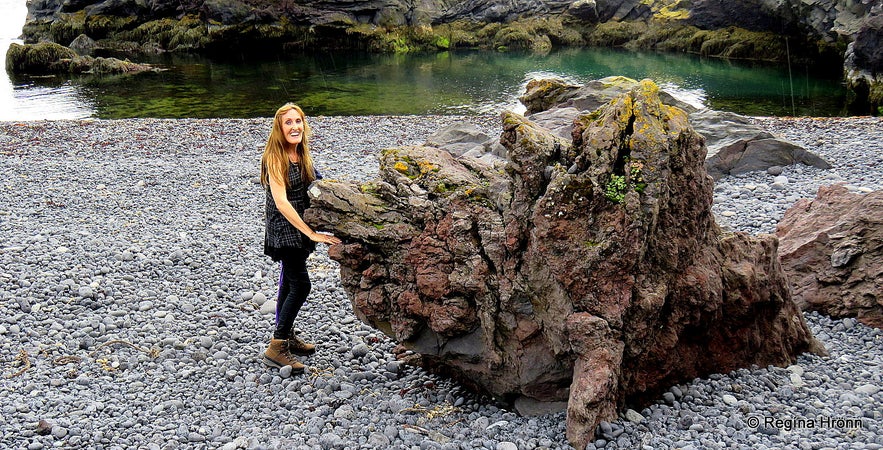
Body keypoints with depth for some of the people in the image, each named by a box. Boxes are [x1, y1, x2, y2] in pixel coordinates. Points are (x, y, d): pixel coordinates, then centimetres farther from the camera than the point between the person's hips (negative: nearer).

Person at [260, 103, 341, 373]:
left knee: (290, 282, 17)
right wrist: (311, 233, -29)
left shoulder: (301, 154, 6)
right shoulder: (275, 157, -19)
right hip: (283, 227, -8)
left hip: (299, 225, 8)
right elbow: (281, 201, -26)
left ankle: (287, 337, 30)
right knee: (300, 284, -13)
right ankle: (275, 349, -9)